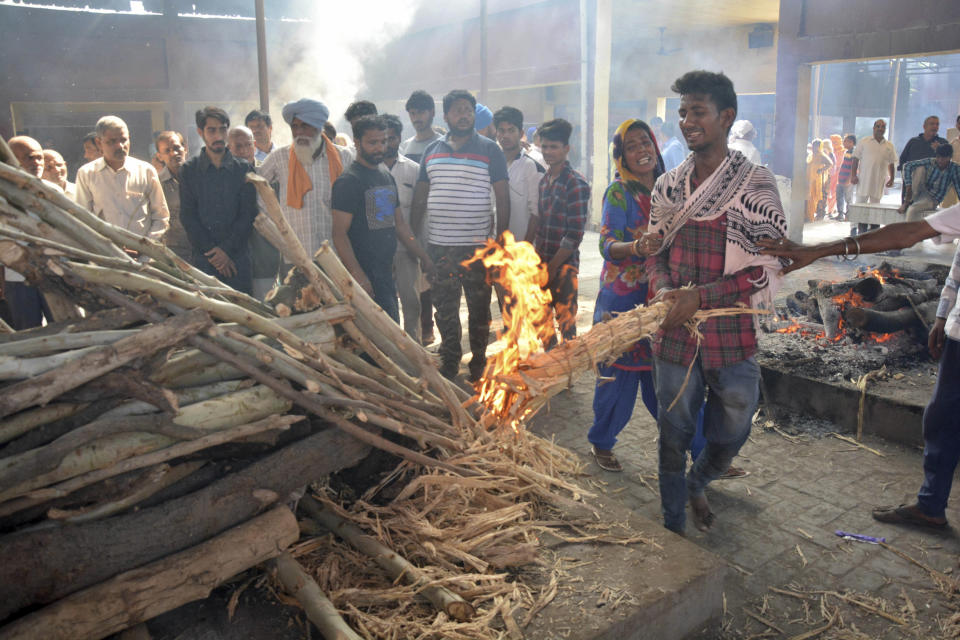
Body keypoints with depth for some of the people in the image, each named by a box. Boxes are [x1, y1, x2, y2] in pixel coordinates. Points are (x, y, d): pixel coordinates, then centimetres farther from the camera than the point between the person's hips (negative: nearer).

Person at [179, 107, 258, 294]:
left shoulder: (244, 169, 7)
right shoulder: (190, 170, 8)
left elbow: (248, 215, 2)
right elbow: (188, 217, 2)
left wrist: (226, 249, -9)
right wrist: (212, 251, -8)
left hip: (238, 256, 0)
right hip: (203, 258, 0)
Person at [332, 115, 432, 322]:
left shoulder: (387, 176, 16)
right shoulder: (348, 181, -10)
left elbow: (400, 225, 22)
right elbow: (339, 234, -17)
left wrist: (424, 258, 18)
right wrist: (358, 275, -26)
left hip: (386, 273, 9)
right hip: (365, 277, -8)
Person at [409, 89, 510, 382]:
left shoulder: (490, 151, 1)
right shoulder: (432, 151, 11)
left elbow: (503, 197, -1)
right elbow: (420, 197, 14)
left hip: (477, 246, -3)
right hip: (438, 245, 3)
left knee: (479, 308, 7)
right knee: (444, 308, 9)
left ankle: (479, 363, 20)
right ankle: (449, 361, 23)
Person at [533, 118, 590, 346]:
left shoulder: (577, 184, -11)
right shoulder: (543, 180, 12)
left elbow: (575, 234, -15)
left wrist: (552, 266, -15)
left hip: (564, 263, -7)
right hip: (541, 262, 7)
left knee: (566, 320, -3)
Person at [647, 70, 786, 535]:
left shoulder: (757, 185, -7)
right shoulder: (667, 186, 6)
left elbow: (769, 270, -11)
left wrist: (700, 296, -20)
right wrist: (665, 290, -9)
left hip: (732, 339, -2)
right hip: (675, 336, 3)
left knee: (729, 435, 14)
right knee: (673, 437, 12)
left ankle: (697, 484, 47)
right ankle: (673, 527, 32)